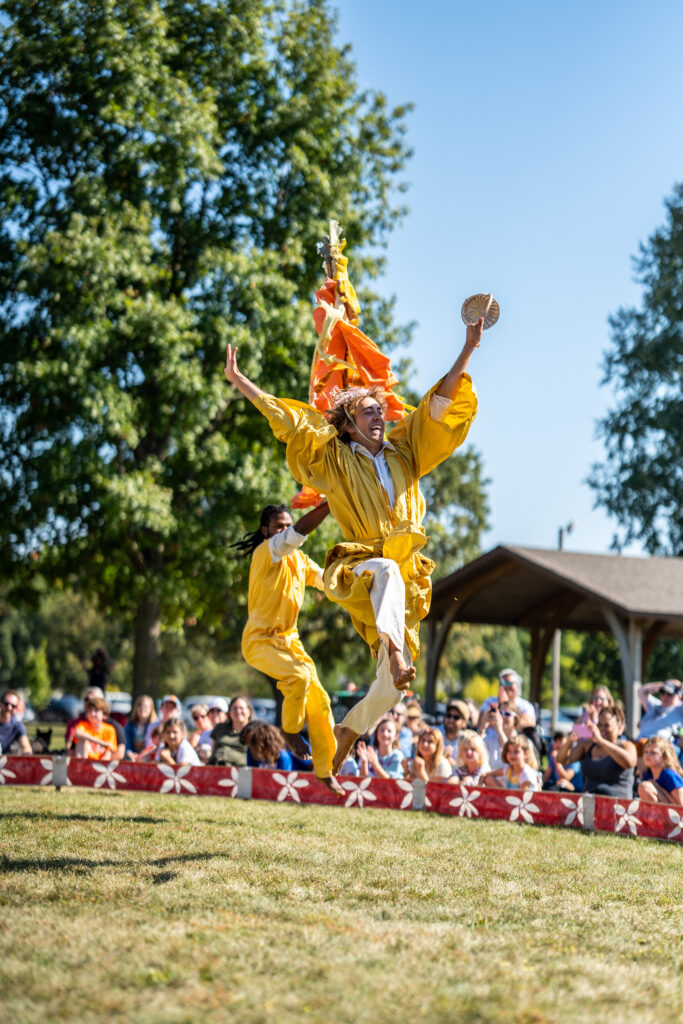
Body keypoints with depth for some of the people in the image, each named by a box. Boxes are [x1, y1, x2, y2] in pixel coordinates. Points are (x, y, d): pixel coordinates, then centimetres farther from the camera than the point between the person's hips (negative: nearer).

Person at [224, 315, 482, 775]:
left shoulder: (403, 451, 15)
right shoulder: (334, 459, 6)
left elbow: (440, 405, 13)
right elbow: (286, 420, 3)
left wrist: (468, 350, 6)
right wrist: (240, 381, -1)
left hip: (407, 580, 4)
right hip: (358, 567, -4)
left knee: (392, 687, 3)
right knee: (387, 571, -43)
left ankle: (348, 730, 27)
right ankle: (394, 651, -57)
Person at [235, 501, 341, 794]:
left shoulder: (299, 559, 12)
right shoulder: (265, 551, -13)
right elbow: (298, 533, -29)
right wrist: (329, 504, -33)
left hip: (289, 639, 8)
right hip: (260, 640, -8)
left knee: (319, 700, 0)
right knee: (299, 675, -32)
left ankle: (325, 770, 11)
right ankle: (290, 731, -6)